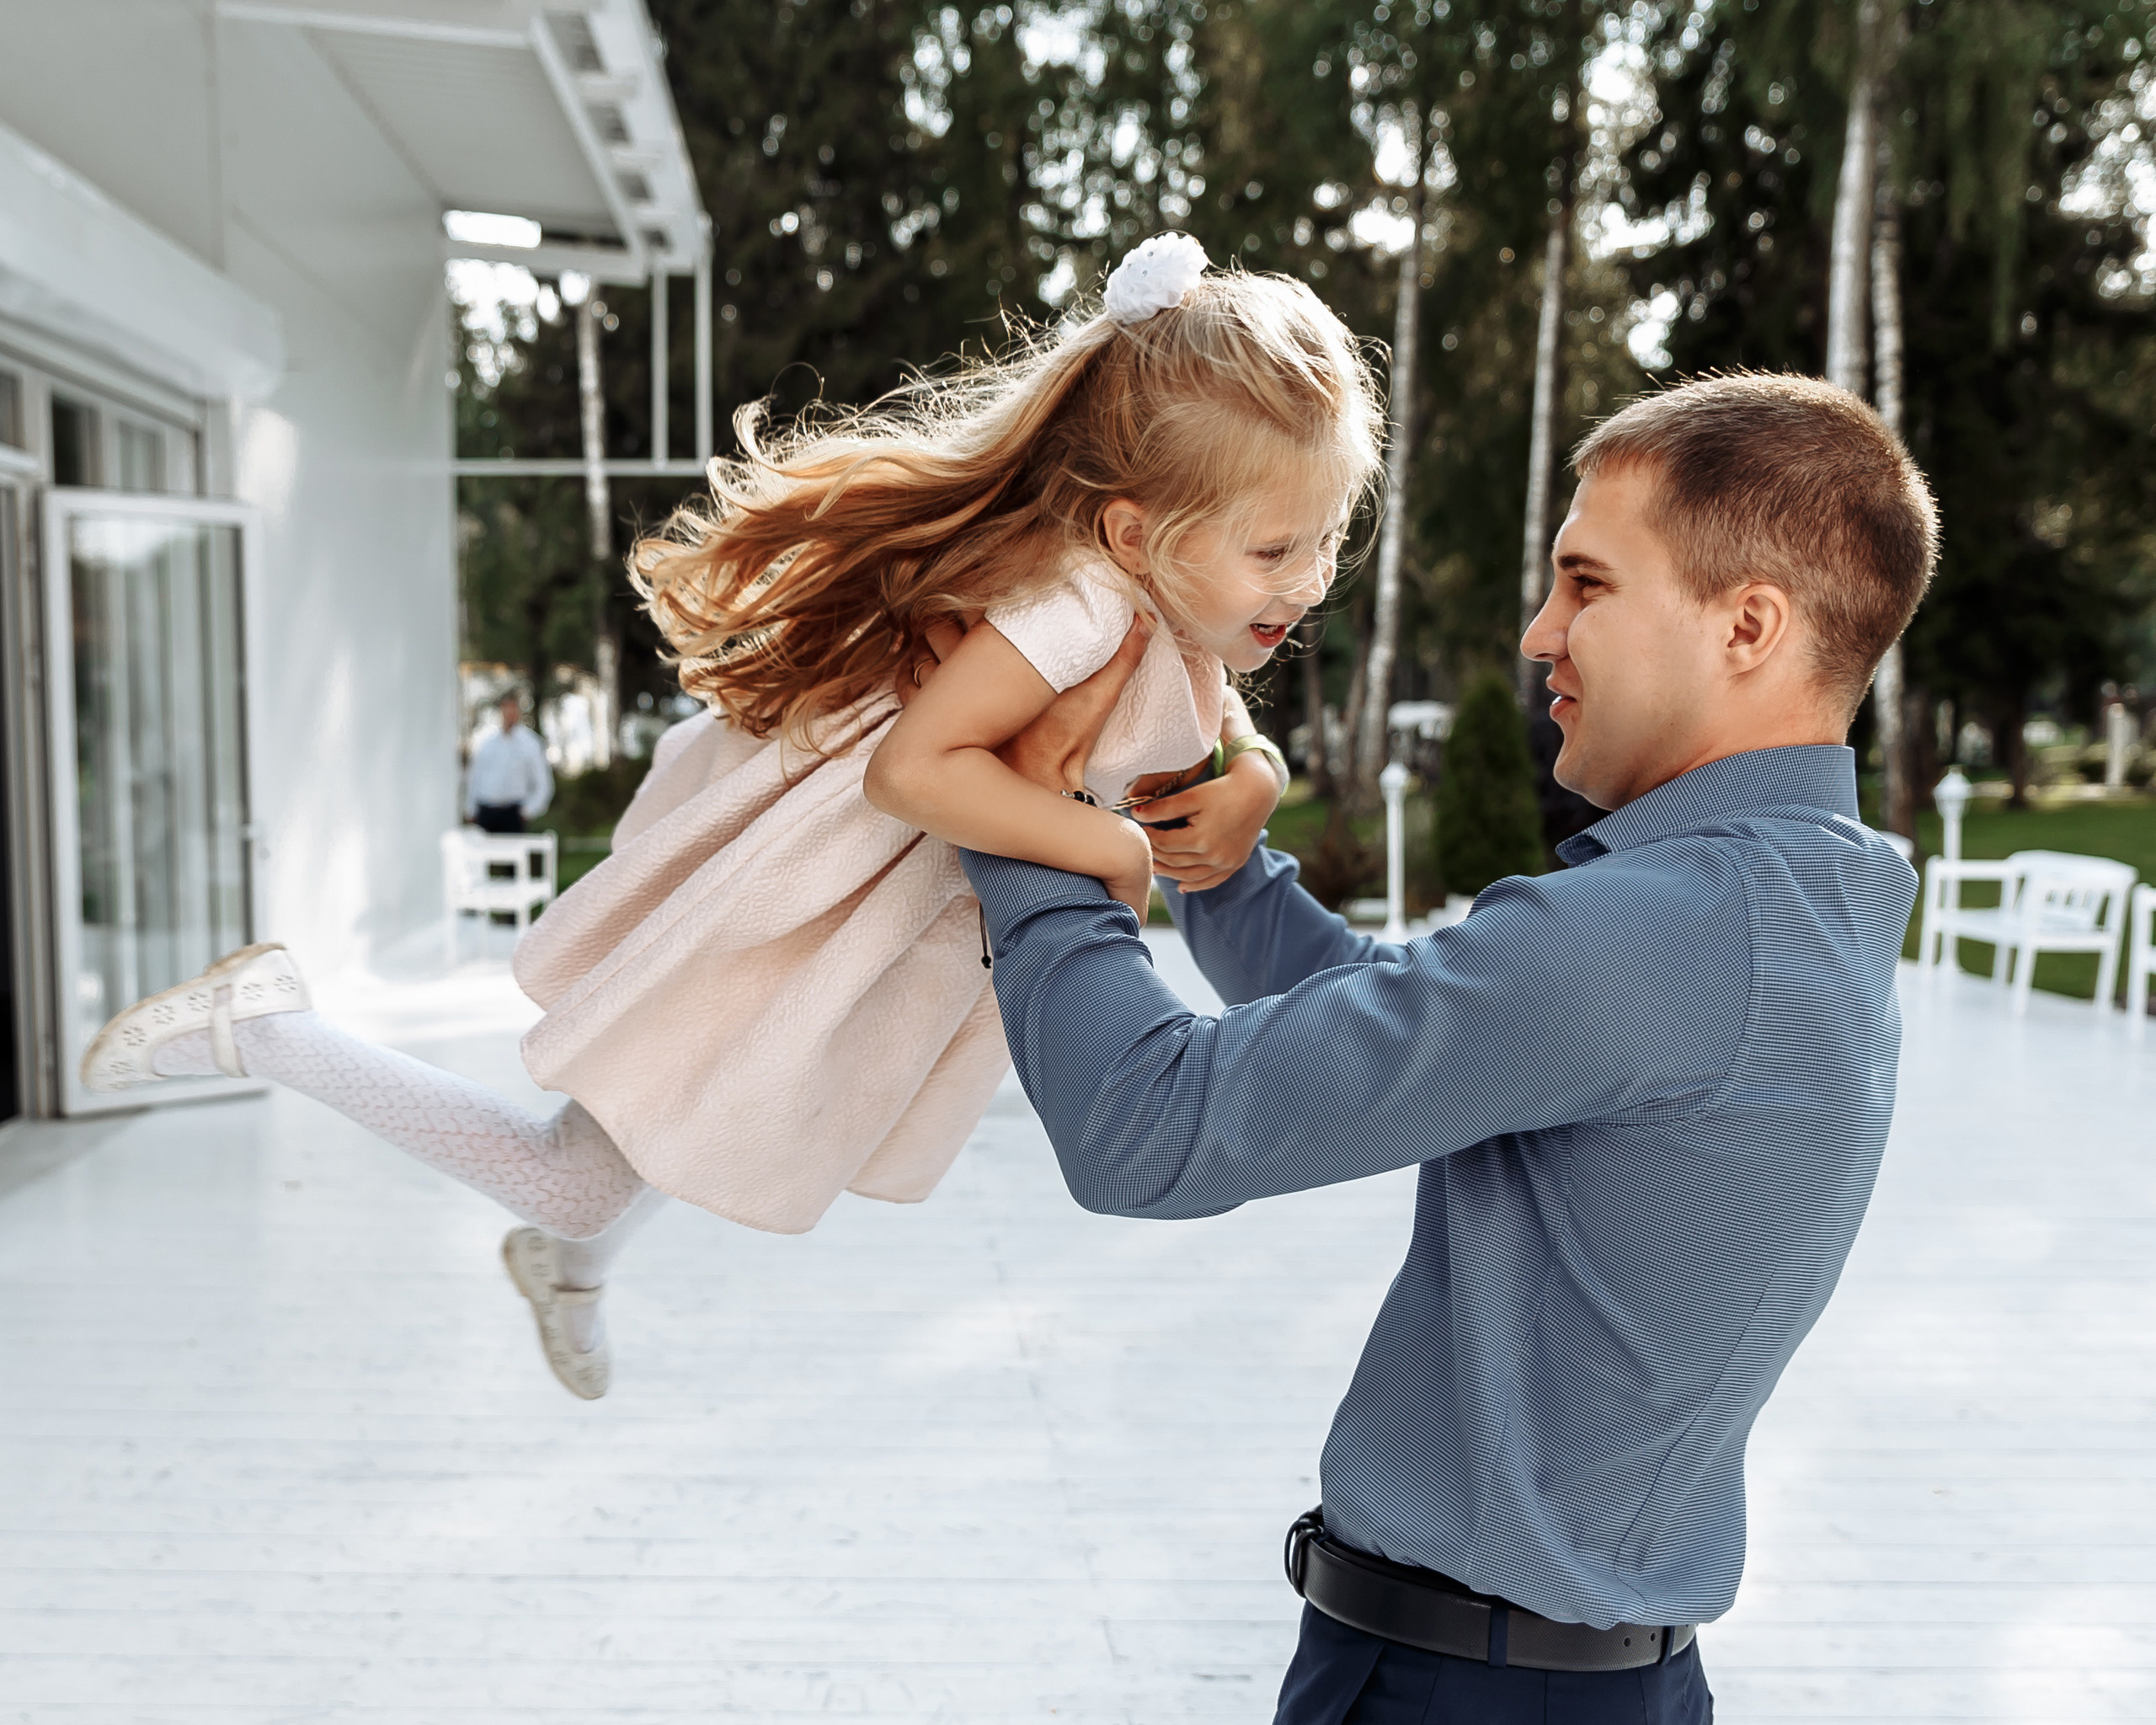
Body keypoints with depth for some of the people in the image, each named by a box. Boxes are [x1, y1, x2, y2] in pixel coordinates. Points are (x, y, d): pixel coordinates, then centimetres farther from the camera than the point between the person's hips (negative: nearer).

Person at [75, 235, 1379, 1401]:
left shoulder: (1203, 605, -7)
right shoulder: (1079, 602, -35)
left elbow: (1230, 741, 9)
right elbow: (913, 768, -42)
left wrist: (1247, 787, -12)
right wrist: (1115, 849, -35)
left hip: (911, 919, 9)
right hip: (790, 912, -9)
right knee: (579, 1183, 8)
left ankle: (570, 1263, 62)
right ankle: (263, 1029, 19)